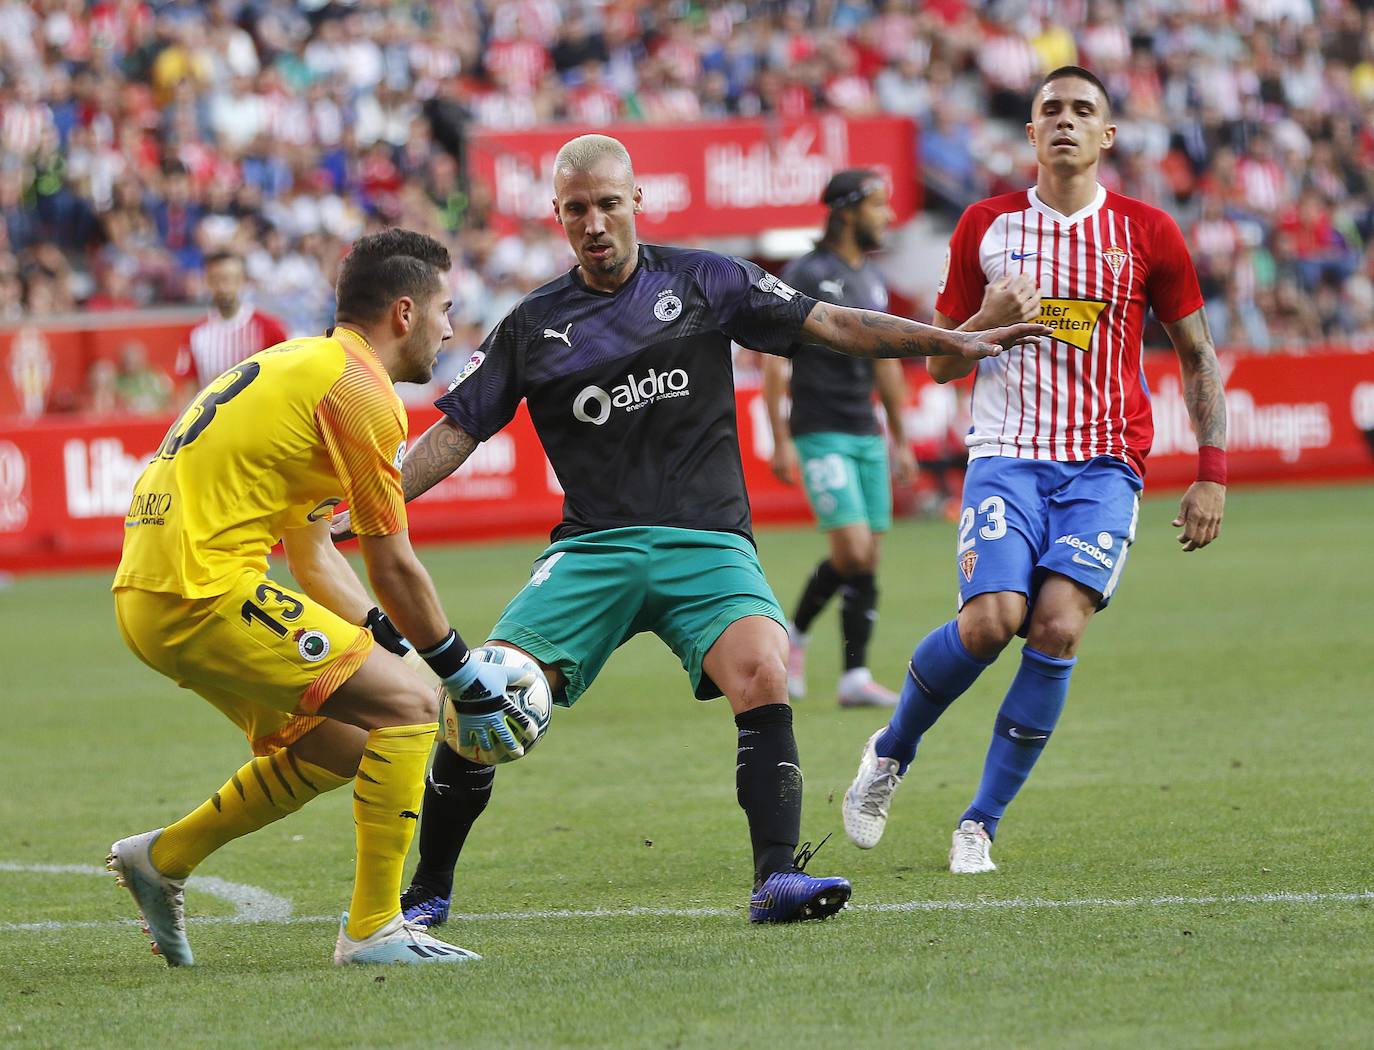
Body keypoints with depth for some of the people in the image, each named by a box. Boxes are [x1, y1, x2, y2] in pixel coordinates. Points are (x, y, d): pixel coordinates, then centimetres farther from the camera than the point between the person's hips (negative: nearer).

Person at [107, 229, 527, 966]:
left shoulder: (299, 365, 22)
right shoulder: (360, 387, -8)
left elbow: (313, 554, 27)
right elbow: (393, 569, -6)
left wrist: (390, 643, 20)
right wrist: (464, 676, 4)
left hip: (147, 594, 10)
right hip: (205, 591, -10)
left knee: (337, 748, 20)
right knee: (405, 710, -7)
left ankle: (162, 858, 26)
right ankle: (373, 928, -6)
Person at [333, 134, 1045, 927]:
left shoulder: (704, 282, 7)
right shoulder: (534, 327, 11)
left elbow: (828, 325, 7)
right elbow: (456, 432, 13)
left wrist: (956, 342, 0)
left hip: (708, 542, -1)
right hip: (593, 548, 1)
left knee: (764, 675, -30)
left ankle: (779, 879, -29)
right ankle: (429, 888, 4)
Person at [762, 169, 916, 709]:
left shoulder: (872, 280, 13)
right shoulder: (805, 275, -9)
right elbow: (773, 358, -10)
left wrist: (900, 438, 20)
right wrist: (780, 439, -14)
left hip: (866, 436, 7)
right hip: (821, 435, -7)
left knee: (866, 559, 3)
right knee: (852, 549, -16)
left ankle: (855, 676, 9)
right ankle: (795, 634, 1)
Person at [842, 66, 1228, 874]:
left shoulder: (1146, 233, 5)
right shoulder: (987, 227, 6)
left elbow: (1197, 355, 12)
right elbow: (941, 364, 11)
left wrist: (1212, 475, 5)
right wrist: (990, 318, -11)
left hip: (1104, 465, 0)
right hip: (1007, 453, 0)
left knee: (1059, 626, -20)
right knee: (992, 619, -21)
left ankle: (981, 823, -6)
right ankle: (891, 752, 9)